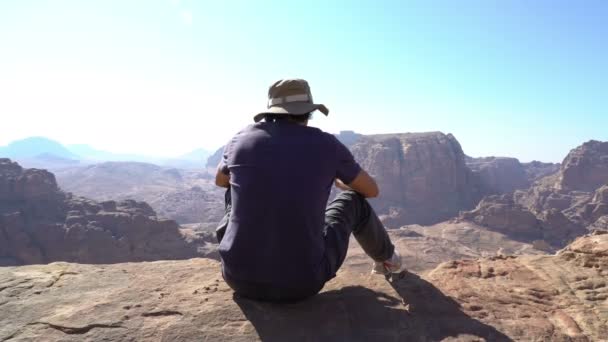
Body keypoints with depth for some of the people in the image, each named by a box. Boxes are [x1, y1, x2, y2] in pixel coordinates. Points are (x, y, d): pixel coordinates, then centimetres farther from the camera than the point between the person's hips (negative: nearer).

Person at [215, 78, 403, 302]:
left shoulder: (240, 140, 1)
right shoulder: (327, 145, -4)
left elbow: (220, 181, 24)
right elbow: (371, 189, 13)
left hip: (239, 278, 2)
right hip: (302, 283, -1)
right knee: (354, 201, 21)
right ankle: (386, 258, 49)